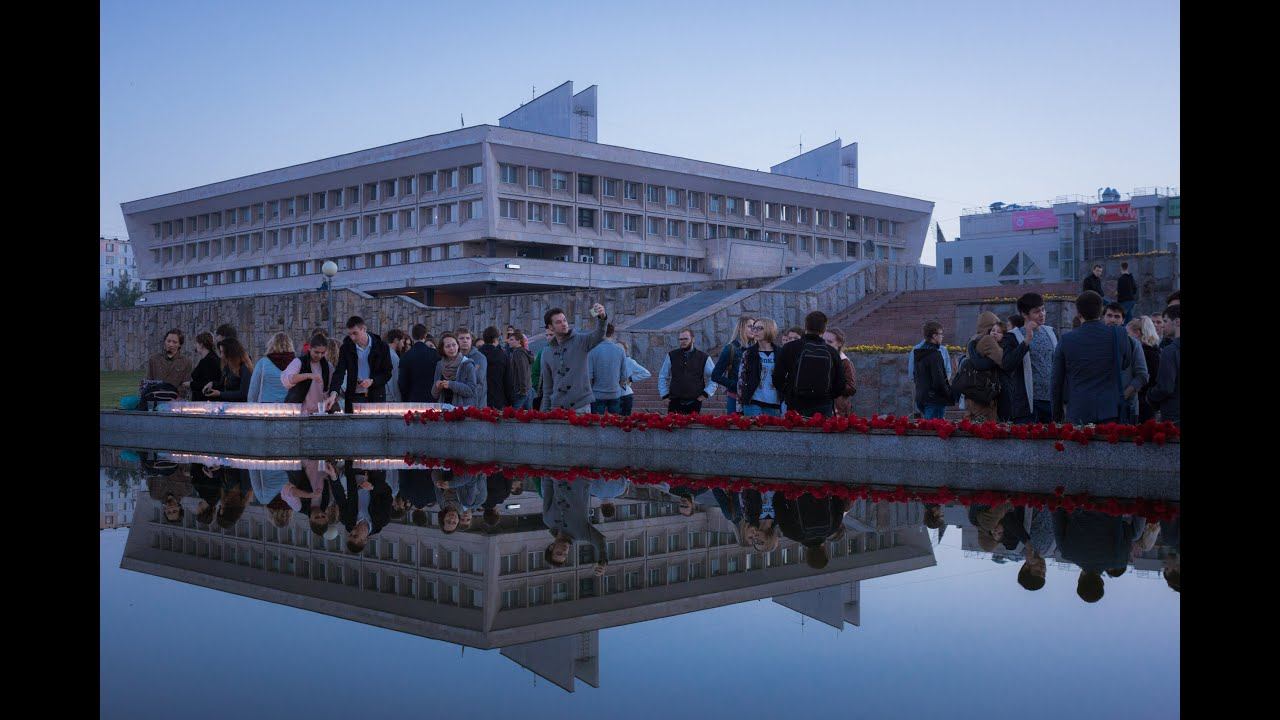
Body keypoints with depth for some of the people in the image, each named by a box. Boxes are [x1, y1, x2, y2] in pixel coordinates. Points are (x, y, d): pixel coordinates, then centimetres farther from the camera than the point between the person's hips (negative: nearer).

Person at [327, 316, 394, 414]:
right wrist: (333, 393, -25)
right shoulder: (346, 347, -1)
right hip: (354, 398, 1)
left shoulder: (381, 346, -3)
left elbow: (387, 373, 2)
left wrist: (372, 381, -17)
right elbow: (339, 372, -8)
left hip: (376, 397, -1)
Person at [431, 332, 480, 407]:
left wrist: (451, 385, -16)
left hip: (463, 407, -3)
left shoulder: (467, 365, -3)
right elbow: (435, 395, 15)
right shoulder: (439, 365, 11)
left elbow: (472, 390, -10)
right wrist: (437, 387, -6)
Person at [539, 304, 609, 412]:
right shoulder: (547, 352, 10)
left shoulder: (580, 340, 0)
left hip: (580, 406, -3)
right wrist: (545, 410, 11)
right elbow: (547, 386, 15)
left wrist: (602, 318, -41)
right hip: (557, 407, 3)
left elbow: (598, 336, -22)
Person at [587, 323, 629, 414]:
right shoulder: (620, 350, -2)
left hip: (598, 395, -2)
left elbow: (589, 375, -8)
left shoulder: (593, 351, -10)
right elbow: (624, 376, 2)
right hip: (615, 395, 2)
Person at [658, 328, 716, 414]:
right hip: (675, 403, 1)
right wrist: (665, 395, 7)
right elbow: (662, 377, 15)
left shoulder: (703, 357, 4)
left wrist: (706, 393, 1)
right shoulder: (671, 356, 7)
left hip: (694, 403, -1)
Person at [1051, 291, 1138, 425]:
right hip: (1109, 412, 1)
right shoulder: (1119, 335, -1)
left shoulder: (1066, 340, -1)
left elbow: (1057, 382, 6)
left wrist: (1057, 415, 16)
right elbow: (1126, 364, 18)